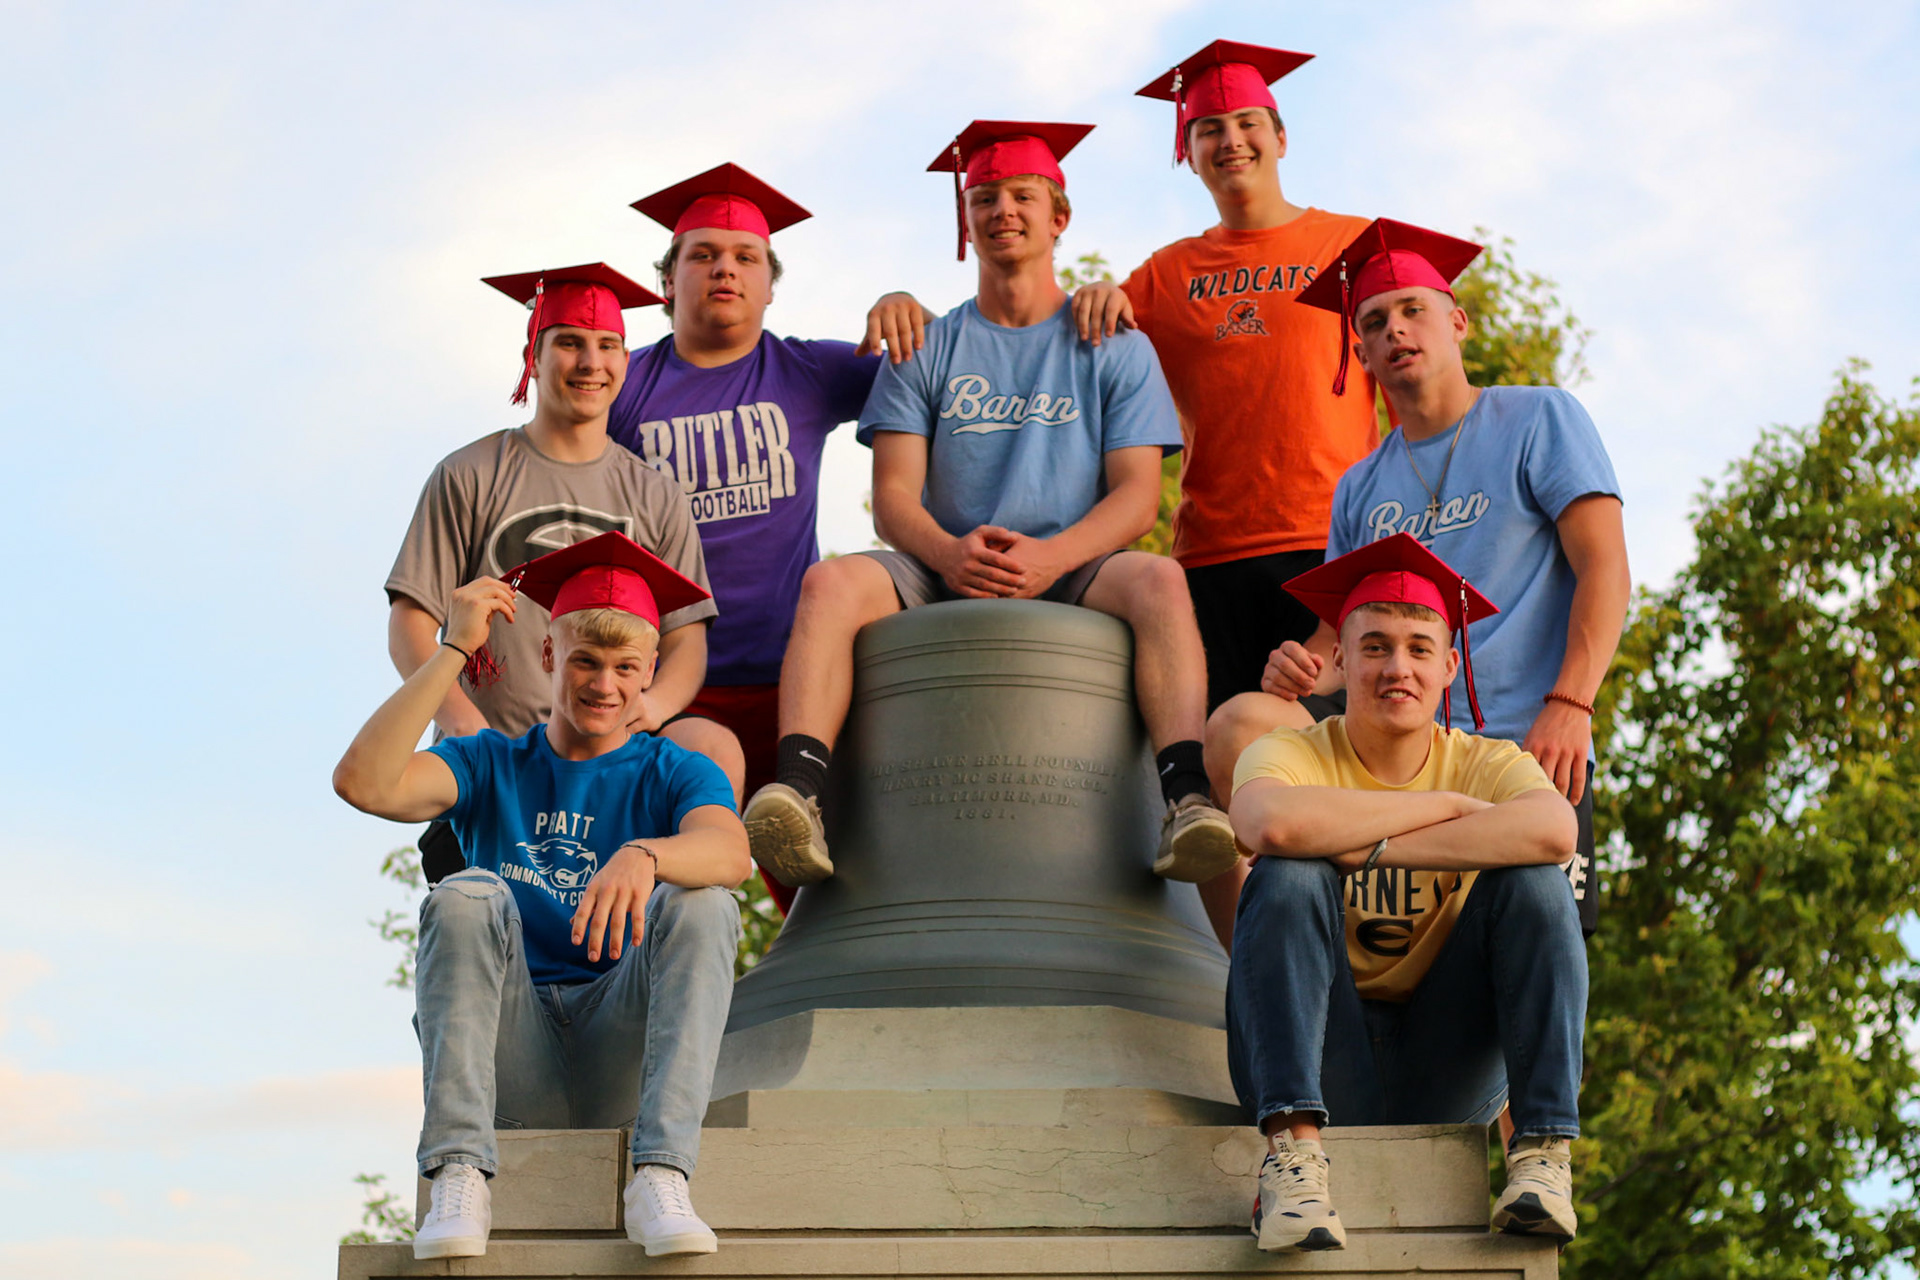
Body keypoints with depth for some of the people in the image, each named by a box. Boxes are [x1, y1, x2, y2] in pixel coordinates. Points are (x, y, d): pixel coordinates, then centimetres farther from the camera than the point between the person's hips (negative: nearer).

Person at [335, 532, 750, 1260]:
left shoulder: (676, 776, 8)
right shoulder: (492, 765, 12)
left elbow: (728, 851, -18)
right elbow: (363, 783, -9)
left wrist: (645, 856, -40)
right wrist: (455, 650, -9)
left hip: (618, 1059, 0)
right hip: (513, 1066, 1)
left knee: (702, 903, -23)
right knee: (468, 896, -23)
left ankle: (660, 1176, -36)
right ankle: (458, 1176, -35)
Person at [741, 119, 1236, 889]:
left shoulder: (1114, 348, 13)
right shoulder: (926, 350, 16)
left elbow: (1138, 497, 2)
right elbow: (892, 497, 6)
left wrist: (1048, 557, -19)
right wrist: (949, 553, -19)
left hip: (1072, 575, -1)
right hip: (942, 578, 1)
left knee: (1156, 579, -34)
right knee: (832, 581, -29)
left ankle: (1186, 799, -48)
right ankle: (799, 792, -46)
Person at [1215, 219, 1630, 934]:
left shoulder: (1539, 419, 9)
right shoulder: (1359, 489, 23)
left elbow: (1604, 568, -2)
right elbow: (1342, 638, 21)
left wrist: (1568, 706, -18)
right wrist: (1307, 669, -6)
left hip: (1524, 745, -4)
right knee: (1240, 724, -23)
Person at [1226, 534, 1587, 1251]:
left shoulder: (1487, 764, 1)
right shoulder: (1291, 755, -3)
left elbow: (1554, 830, -25)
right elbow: (1274, 825, -31)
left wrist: (1368, 848, -26)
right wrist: (1442, 805, -20)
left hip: (1448, 1076, 1)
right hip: (1323, 1071, -1)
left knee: (1533, 881, -17)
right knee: (1289, 878, -24)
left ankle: (1543, 1151, -22)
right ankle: (1292, 1152, -34)